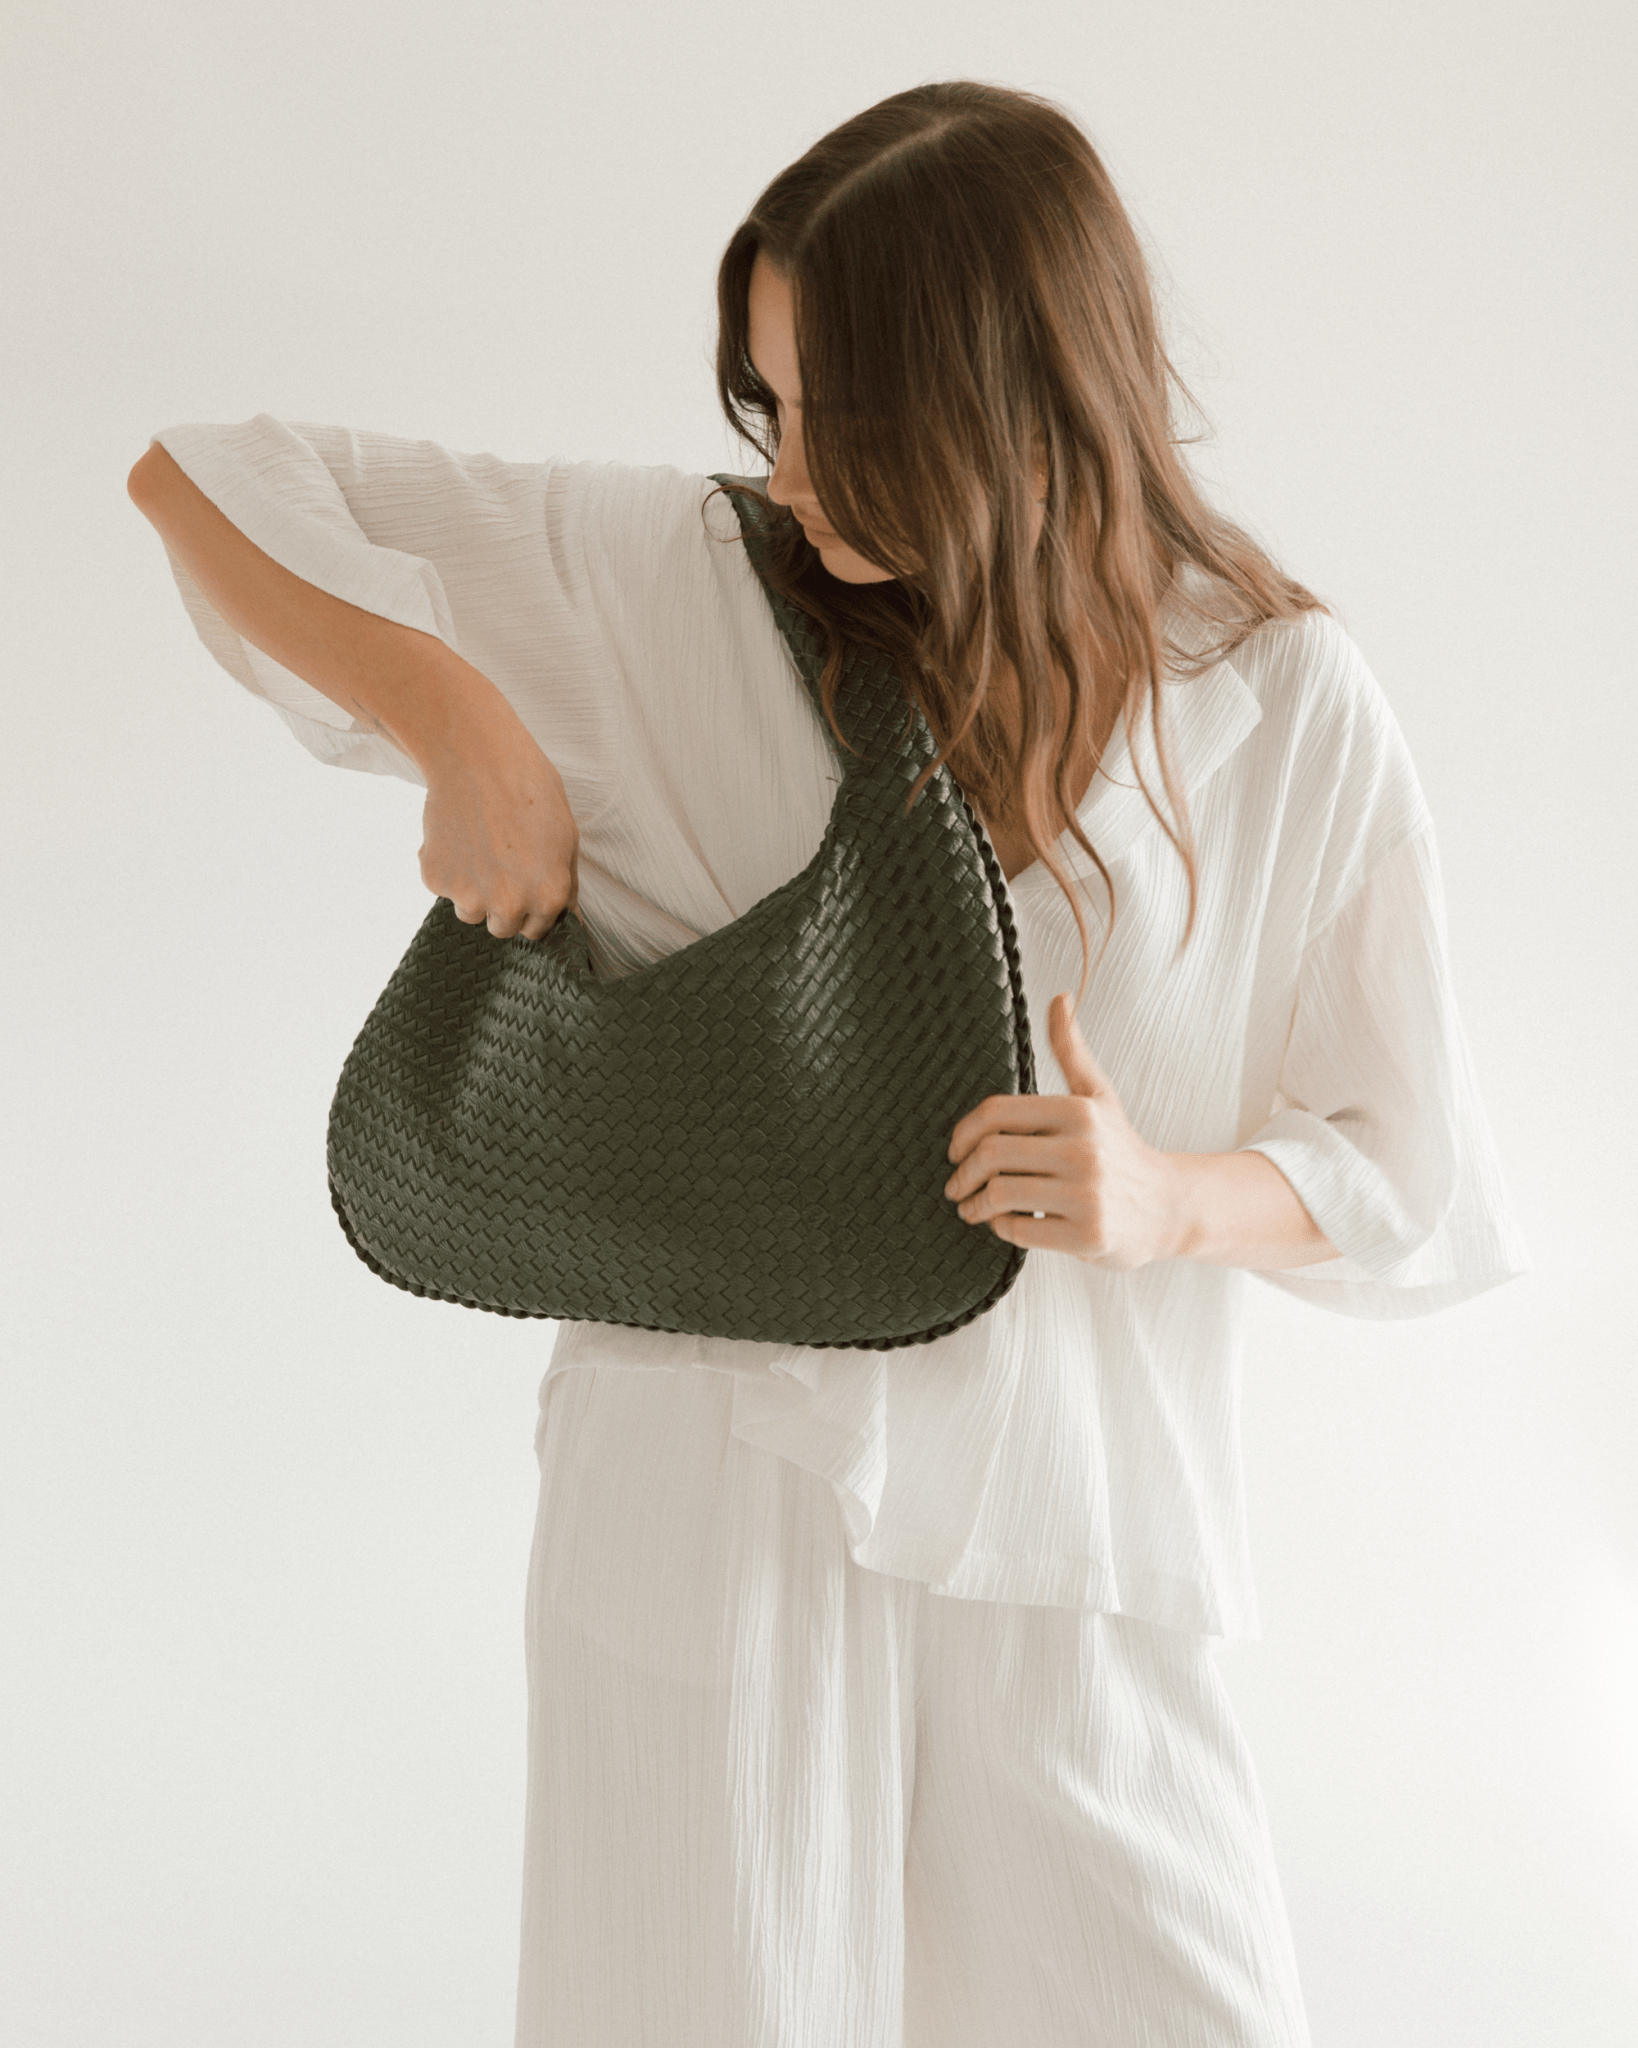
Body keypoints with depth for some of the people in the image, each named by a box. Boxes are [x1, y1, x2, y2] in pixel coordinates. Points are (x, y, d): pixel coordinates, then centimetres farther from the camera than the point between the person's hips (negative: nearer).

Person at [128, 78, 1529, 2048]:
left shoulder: (1283, 703, -4)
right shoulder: (672, 574, -6)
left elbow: (1410, 1177, 1)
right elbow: (203, 478, -1)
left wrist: (1175, 1199, -19)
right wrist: (469, 728, -13)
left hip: (1064, 1534, 1)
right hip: (713, 1494, -1)